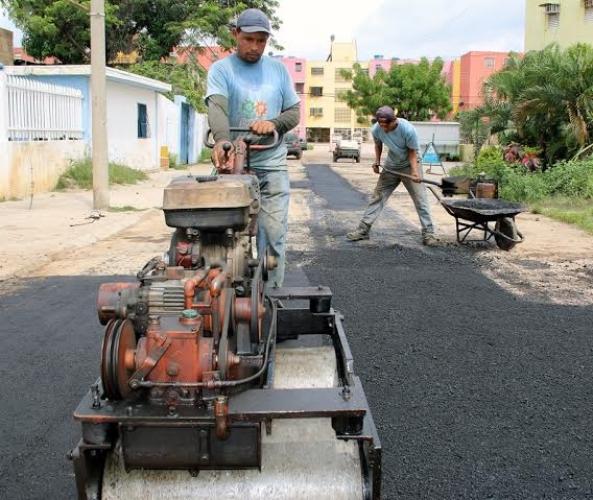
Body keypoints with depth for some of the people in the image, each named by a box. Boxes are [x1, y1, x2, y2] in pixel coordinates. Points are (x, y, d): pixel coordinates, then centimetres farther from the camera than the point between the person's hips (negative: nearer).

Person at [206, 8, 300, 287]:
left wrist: (273, 123, -10)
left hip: (272, 164, 2)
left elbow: (294, 112, 14)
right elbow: (217, 107, -18)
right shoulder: (221, 69, 1)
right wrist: (222, 140, -39)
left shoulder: (278, 70, 13)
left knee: (274, 234, -2)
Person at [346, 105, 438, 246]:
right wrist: (377, 162, -8)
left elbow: (412, 152, -19)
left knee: (420, 199, -7)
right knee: (377, 196, 4)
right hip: (390, 167, 4)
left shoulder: (408, 129, -31)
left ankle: (428, 233, -1)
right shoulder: (376, 130, -19)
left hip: (409, 166, -3)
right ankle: (363, 229, 9)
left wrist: (414, 171, -31)